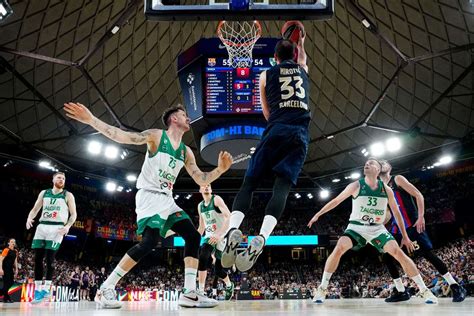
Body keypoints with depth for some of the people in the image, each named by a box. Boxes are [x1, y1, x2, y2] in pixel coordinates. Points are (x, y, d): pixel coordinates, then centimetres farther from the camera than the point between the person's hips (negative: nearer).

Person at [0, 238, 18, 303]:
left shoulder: (15, 251, 11)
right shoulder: (6, 250, -11)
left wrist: (16, 269, 14)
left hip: (11, 269, 7)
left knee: (11, 282, 8)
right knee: (6, 283, -5)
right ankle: (6, 298, 5)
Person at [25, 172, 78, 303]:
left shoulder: (68, 195, 4)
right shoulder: (44, 193, 14)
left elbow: (73, 214, 3)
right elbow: (35, 209, 15)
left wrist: (68, 226, -14)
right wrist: (29, 218, -6)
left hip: (57, 228, -4)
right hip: (42, 226, 4)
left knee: (50, 258, -8)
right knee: (37, 258, 1)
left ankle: (46, 288, -2)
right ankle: (37, 289, 6)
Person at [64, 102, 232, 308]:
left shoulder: (186, 151, 13)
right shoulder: (156, 136, -5)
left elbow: (201, 180, 14)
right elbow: (123, 137, -16)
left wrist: (220, 170, -3)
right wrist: (91, 120, -25)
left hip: (167, 199, 8)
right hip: (149, 196, -7)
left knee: (193, 236, -4)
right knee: (150, 241, -24)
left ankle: (189, 293, -2)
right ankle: (106, 289, -12)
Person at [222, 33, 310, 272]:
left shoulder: (266, 75, 17)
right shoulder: (302, 70, 25)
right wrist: (301, 44, 71)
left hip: (276, 131, -2)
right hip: (300, 134, 2)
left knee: (249, 183, 1)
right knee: (282, 187, -10)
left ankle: (233, 229, -22)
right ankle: (261, 239, -30)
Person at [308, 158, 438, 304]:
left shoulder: (386, 189, -4)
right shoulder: (356, 186, -10)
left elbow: (396, 212, 8)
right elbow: (336, 201, 1)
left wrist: (405, 236, 8)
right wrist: (318, 214, 2)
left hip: (377, 228, 2)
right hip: (357, 227, -2)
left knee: (398, 252, -18)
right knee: (339, 249, -26)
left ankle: (424, 290, -4)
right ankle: (322, 289, -13)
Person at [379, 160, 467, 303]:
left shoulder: (397, 179, -2)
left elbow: (418, 195, -10)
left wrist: (421, 217, -20)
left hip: (411, 224, -7)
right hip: (396, 228, 7)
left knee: (428, 253, -11)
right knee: (387, 257, -1)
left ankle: (455, 286, -1)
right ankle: (401, 292, 7)